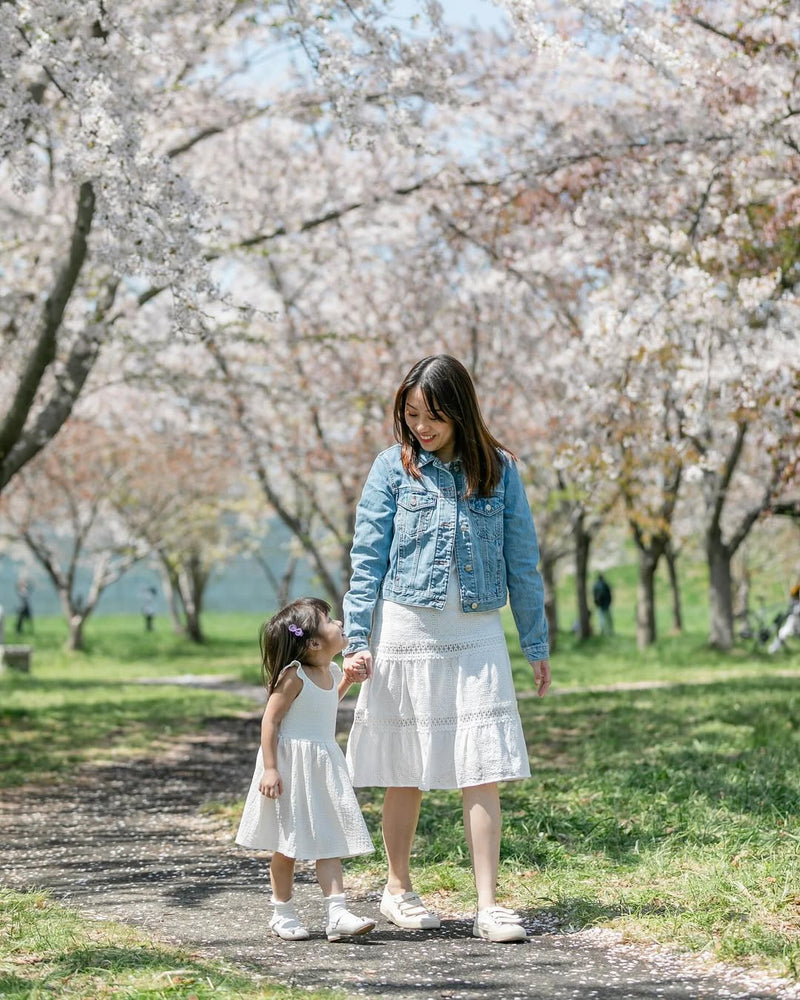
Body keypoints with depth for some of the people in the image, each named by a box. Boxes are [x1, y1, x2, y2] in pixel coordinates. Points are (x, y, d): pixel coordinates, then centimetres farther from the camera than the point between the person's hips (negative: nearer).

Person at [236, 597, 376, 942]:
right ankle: (283, 913, 19)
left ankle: (337, 914, -1)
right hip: (292, 768, -7)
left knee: (329, 840, 1)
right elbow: (270, 721, -17)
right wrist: (270, 769, -21)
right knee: (288, 845, 6)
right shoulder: (293, 677, -18)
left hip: (324, 767, 7)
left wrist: (347, 681, 13)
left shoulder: (331, 672, 5)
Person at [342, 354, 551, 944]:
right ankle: (398, 889, 25)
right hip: (406, 632, -1)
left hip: (478, 636, 1)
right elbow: (368, 559, 0)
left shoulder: (498, 469, 2)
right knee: (407, 773, 8)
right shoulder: (394, 467, -1)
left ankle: (489, 905, 0)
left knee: (483, 772, -4)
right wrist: (357, 640, -6)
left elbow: (521, 559, 6)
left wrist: (537, 645, 7)